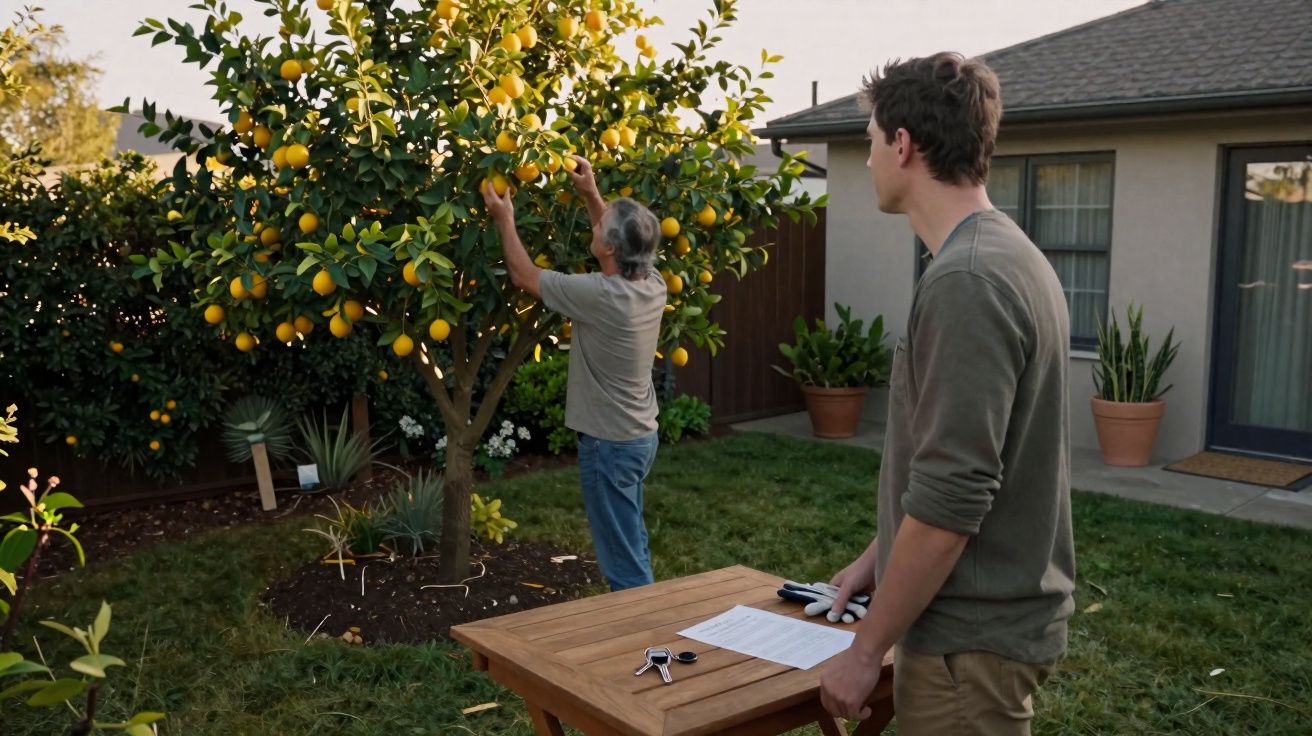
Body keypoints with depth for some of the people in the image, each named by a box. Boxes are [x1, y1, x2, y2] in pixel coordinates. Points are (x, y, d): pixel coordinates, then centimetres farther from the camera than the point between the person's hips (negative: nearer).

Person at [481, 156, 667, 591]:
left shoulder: (601, 296, -26)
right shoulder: (654, 285, -5)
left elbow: (525, 277, -12)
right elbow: (624, 243, 18)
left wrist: (505, 220, 1)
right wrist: (591, 195, 17)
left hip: (609, 442, -9)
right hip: (641, 435, 9)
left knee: (622, 557, 1)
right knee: (632, 542, 22)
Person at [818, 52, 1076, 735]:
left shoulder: (966, 281, -23)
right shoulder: (1008, 256, 8)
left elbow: (950, 499, -25)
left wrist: (866, 648, -16)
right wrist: (876, 557, 17)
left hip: (973, 638, -9)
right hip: (998, 615, 9)